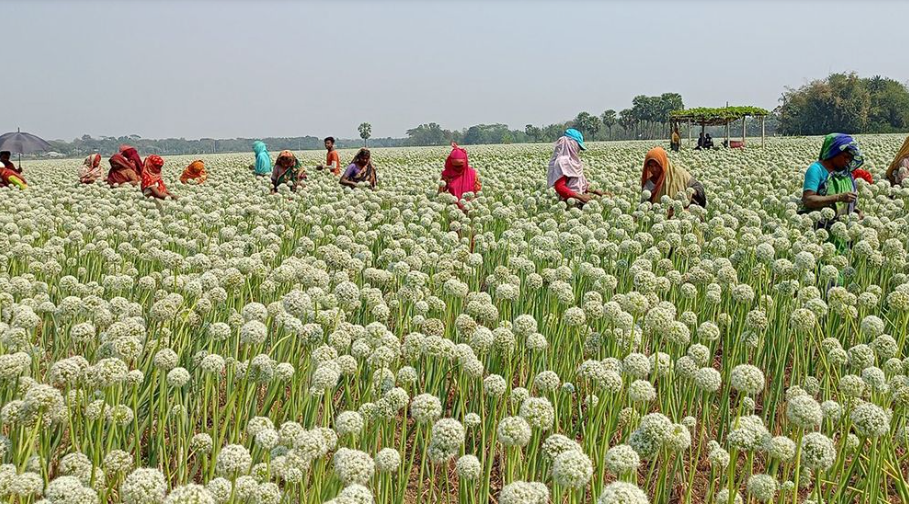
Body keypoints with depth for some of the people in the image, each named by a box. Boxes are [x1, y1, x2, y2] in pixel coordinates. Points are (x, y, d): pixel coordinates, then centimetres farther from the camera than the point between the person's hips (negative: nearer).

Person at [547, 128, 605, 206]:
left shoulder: (571, 160, 16)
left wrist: (593, 191, 12)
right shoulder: (562, 161, -13)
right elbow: (560, 188, -20)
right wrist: (580, 196, -22)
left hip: (579, 202, 9)